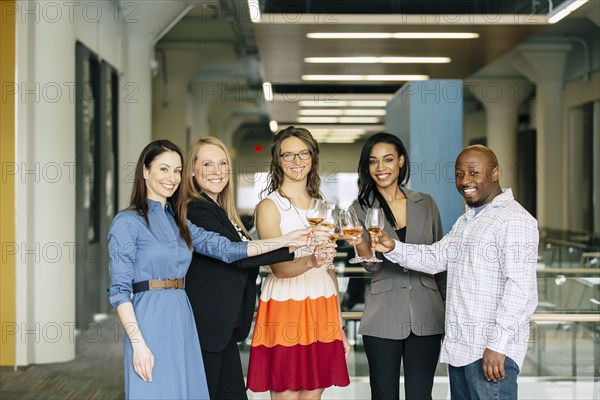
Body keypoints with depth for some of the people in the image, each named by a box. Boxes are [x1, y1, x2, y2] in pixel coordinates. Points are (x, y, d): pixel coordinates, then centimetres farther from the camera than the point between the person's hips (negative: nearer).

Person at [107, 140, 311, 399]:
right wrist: (138, 344, -18)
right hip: (150, 323, -7)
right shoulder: (127, 222, -6)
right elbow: (119, 290, -10)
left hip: (183, 322, 7)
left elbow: (226, 248, 10)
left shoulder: (178, 222, 16)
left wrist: (287, 240, 6)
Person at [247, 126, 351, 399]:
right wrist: (310, 261, -36)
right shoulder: (269, 206, -4)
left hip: (322, 311, 5)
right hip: (285, 311, -5)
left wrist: (339, 325, 14)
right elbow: (278, 267, -15)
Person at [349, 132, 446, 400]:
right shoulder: (362, 208, 2)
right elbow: (372, 264, -9)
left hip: (426, 316, 1)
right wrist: (360, 244, -30)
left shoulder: (425, 204, 7)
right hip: (383, 317, -1)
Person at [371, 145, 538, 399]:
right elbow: (435, 257, 16)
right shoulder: (465, 221, 20)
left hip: (492, 350, -9)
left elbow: (520, 285, -20)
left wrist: (497, 344, -23)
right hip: (459, 348, 9)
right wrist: (393, 248, 0)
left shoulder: (514, 219, -13)